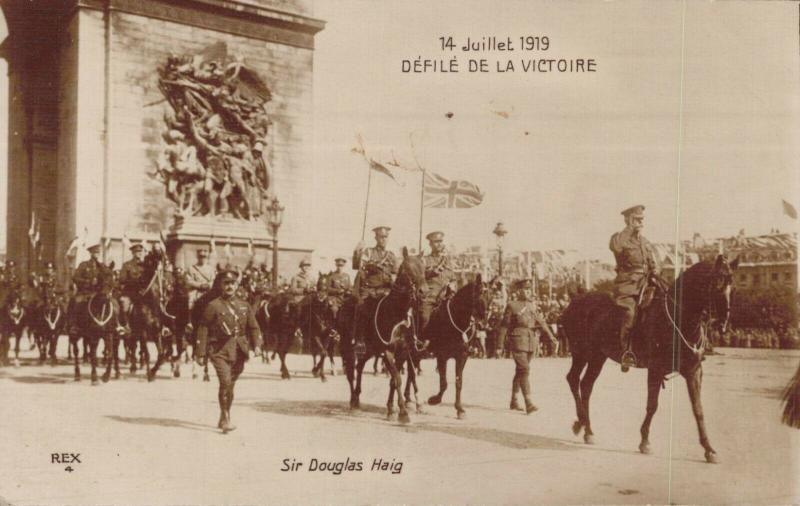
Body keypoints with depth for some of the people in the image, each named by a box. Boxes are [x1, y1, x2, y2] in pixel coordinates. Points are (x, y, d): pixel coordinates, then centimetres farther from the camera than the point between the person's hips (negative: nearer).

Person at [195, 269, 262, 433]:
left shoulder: (244, 306, 9)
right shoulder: (213, 306, -3)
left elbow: (253, 327, 11)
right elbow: (203, 329, -3)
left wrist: (257, 345, -7)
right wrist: (201, 353, -8)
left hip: (239, 352, 4)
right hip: (220, 351, -4)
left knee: (231, 385, 12)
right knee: (225, 382, -19)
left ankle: (223, 420, 29)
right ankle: (226, 419, -9)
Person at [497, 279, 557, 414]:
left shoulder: (532, 305, 12)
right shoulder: (512, 305, -5)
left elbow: (540, 321, 13)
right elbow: (504, 325, -3)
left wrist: (550, 335, 1)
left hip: (531, 343, 6)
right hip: (519, 342, -6)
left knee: (520, 371, 15)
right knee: (524, 370, -14)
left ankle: (514, 400, 26)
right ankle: (528, 404, -19)